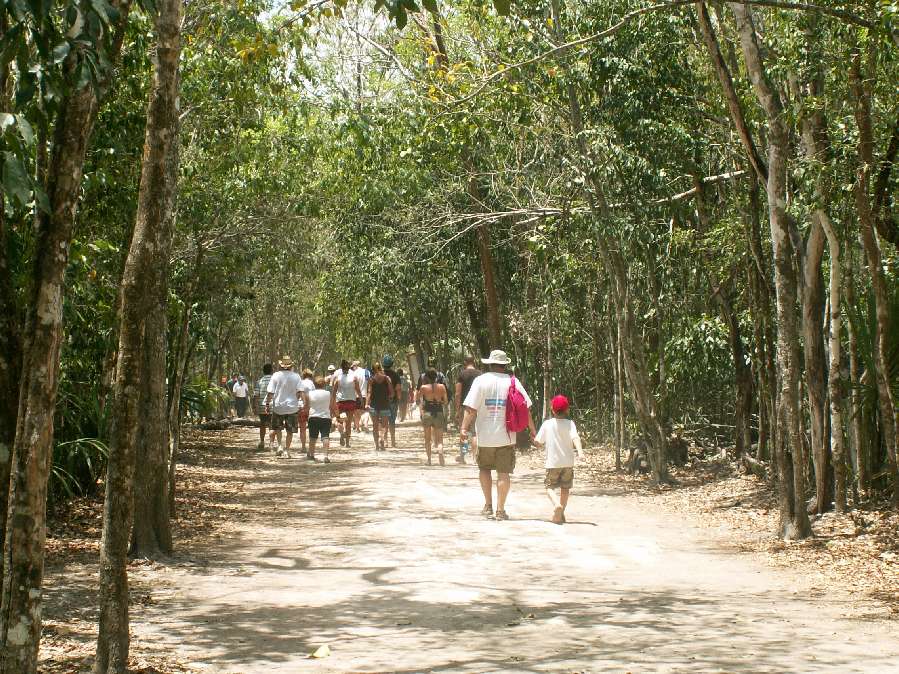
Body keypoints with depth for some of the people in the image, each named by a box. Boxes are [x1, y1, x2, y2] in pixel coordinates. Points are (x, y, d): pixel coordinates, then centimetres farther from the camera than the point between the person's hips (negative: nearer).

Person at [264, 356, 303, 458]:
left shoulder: (276, 376, -5)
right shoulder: (296, 376, -2)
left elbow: (270, 392, -6)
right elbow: (299, 392, -4)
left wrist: (267, 404, 2)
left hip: (278, 406, 0)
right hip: (292, 407, 0)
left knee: (277, 427, 19)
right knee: (290, 430, 8)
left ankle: (279, 445, 4)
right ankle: (287, 450, 8)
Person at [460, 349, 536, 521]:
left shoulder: (481, 381, -4)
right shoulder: (513, 382, 0)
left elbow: (471, 409, -10)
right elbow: (525, 408, 2)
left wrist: (464, 428, -7)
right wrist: (532, 430, 11)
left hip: (485, 436, 0)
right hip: (506, 436, 0)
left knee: (484, 468, 17)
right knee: (504, 473, 5)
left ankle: (488, 506, 15)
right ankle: (500, 510, 4)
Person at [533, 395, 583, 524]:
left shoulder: (547, 424, -2)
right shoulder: (570, 423, -3)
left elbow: (538, 442, 2)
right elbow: (575, 437, -20)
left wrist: (538, 442, 25)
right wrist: (580, 451, -32)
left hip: (552, 463, -1)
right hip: (568, 462, 1)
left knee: (549, 487, 4)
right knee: (565, 488, 16)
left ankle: (557, 504, -24)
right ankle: (561, 514, 17)